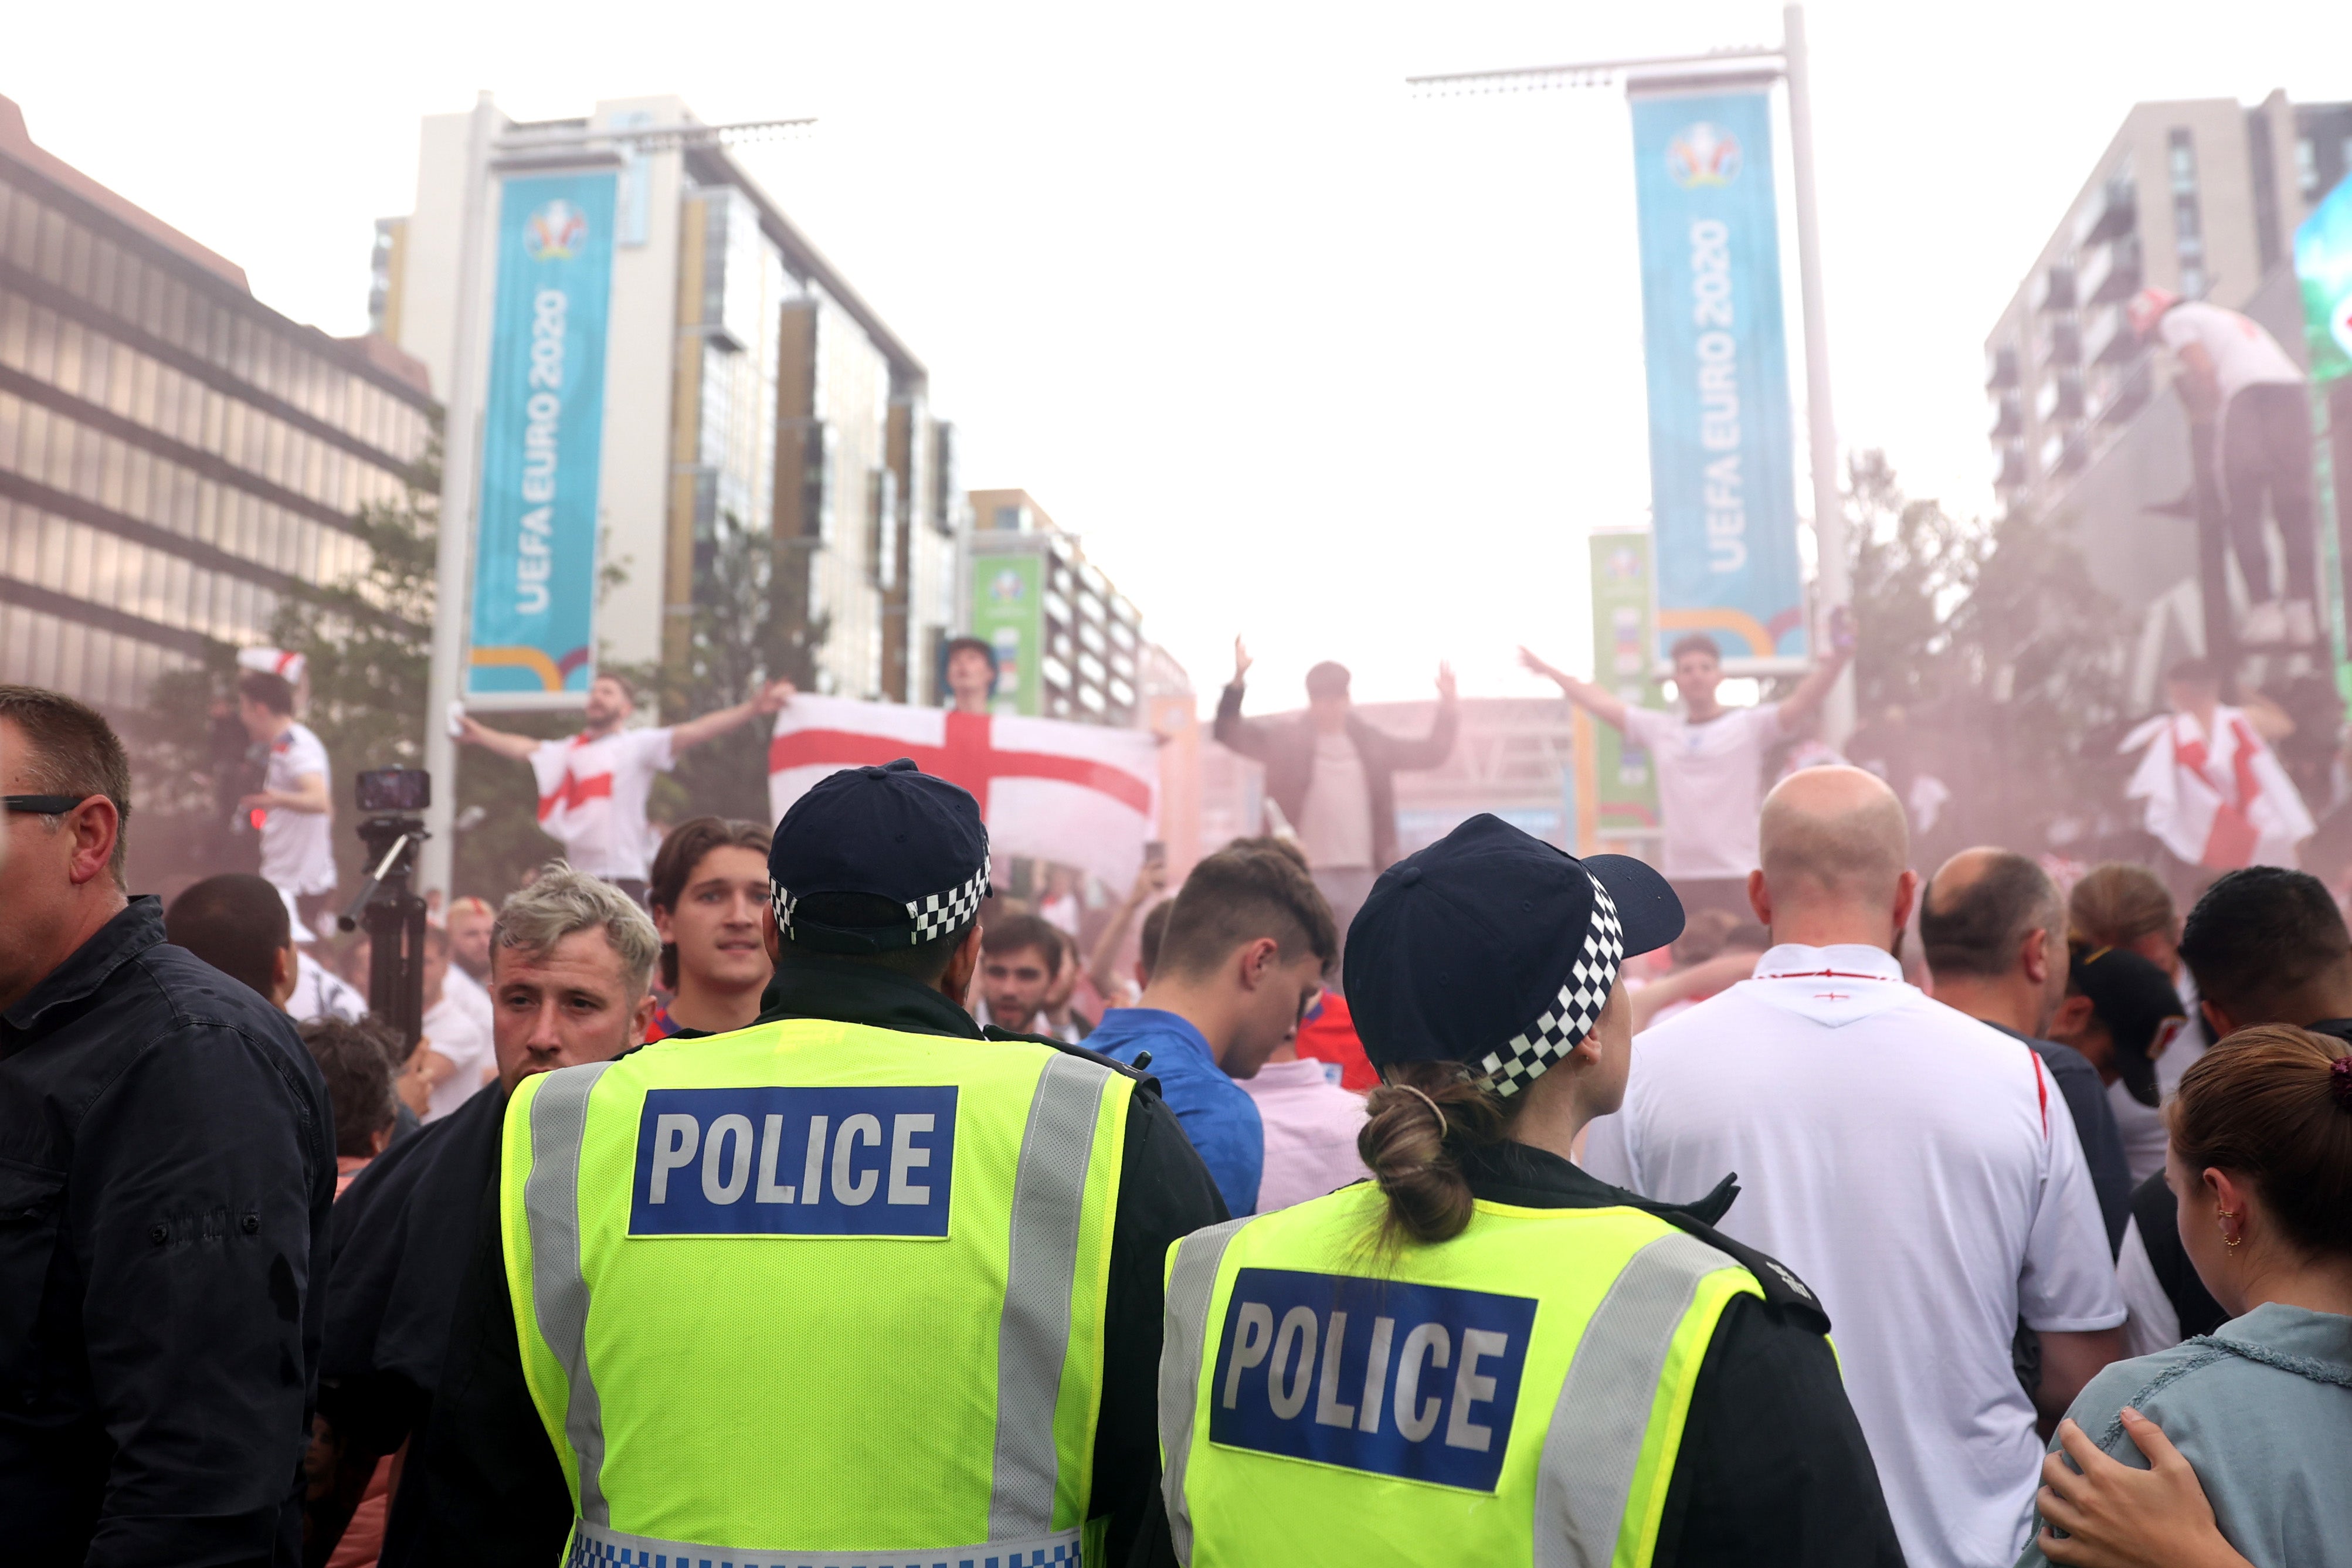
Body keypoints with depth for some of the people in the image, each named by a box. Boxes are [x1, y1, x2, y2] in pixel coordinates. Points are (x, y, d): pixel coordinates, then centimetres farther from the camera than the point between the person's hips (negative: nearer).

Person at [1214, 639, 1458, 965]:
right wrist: (1238, 680, -20)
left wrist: (1448, 706, 2)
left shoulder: (1370, 742, 12)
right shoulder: (1287, 739, 1)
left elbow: (1432, 752, 16)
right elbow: (1229, 733, -7)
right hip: (1306, 875, -3)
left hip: (1361, 875, 4)